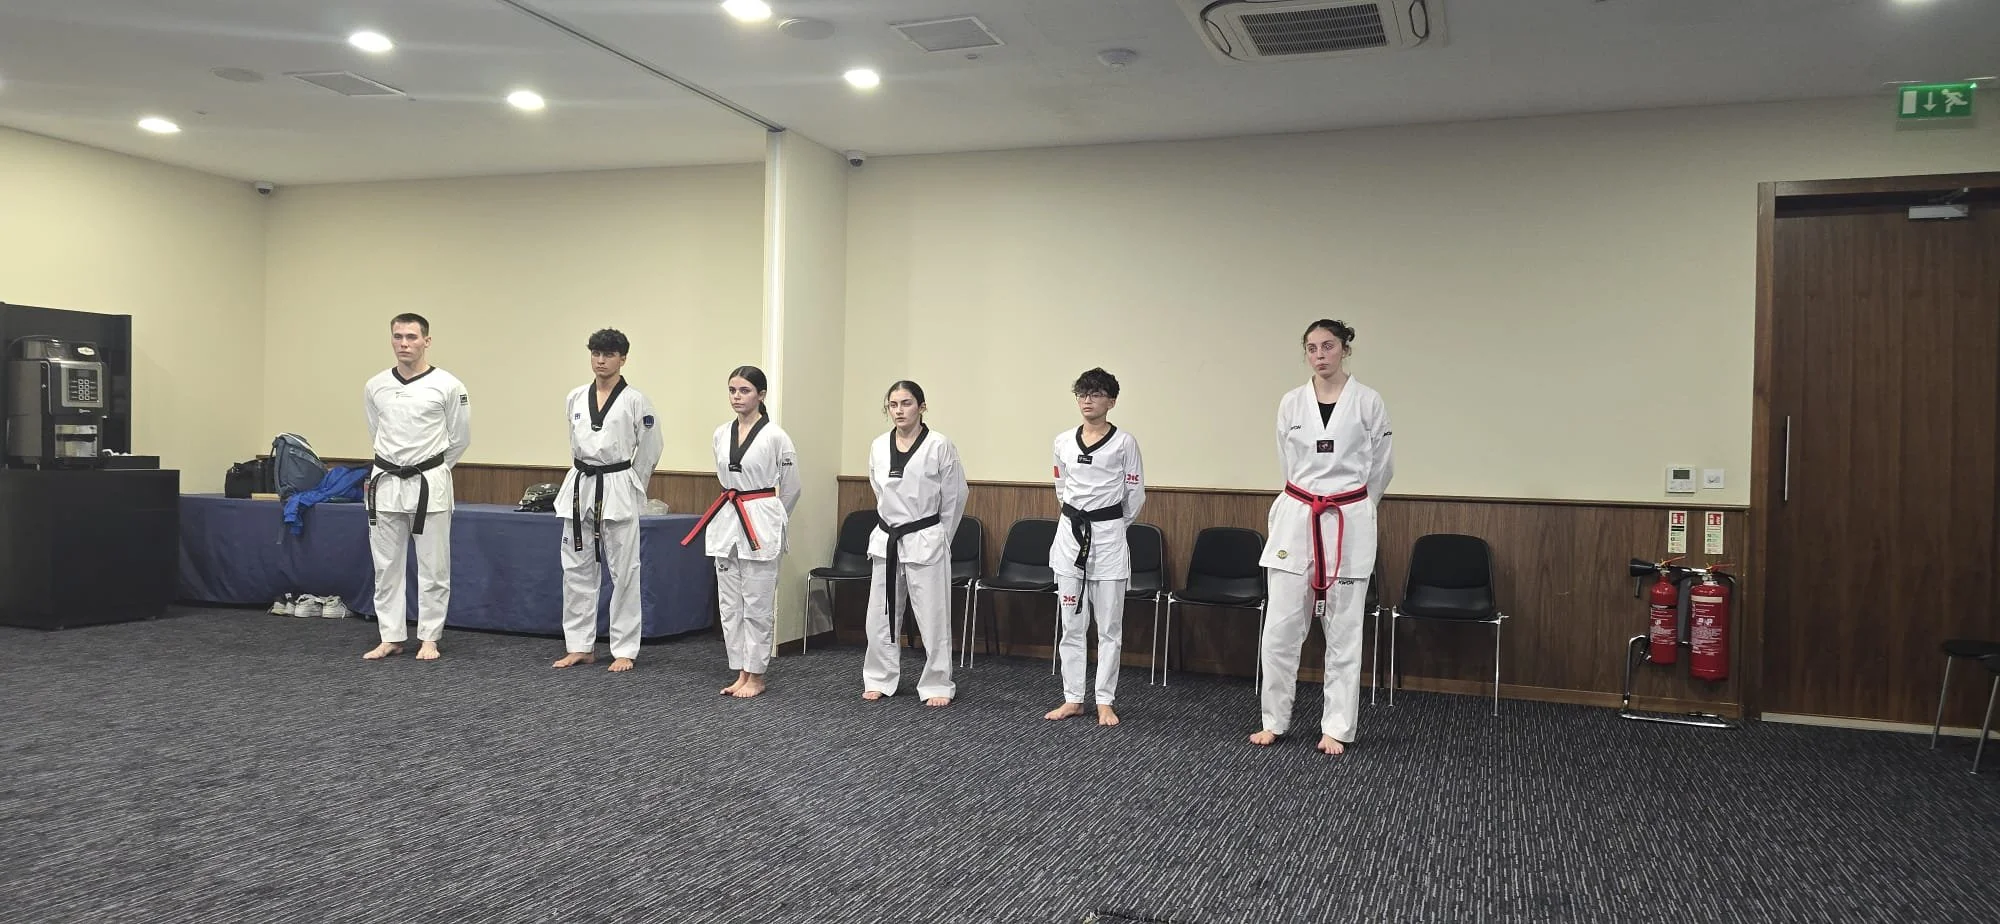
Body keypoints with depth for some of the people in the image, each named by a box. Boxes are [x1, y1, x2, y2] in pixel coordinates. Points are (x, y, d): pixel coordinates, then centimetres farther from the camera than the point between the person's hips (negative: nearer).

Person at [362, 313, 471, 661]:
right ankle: (391, 637, 18)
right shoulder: (375, 386, 3)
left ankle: (429, 638, 13)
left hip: (429, 484, -3)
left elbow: (460, 438, 2)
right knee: (386, 565, 8)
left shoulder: (448, 386, -8)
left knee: (433, 566, 3)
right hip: (385, 484, 4)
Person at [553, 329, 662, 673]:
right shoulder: (575, 398, 7)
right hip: (580, 488, 5)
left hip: (618, 490, -5)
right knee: (576, 569, 8)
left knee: (623, 571, -1)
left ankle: (625, 650, 7)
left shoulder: (635, 401, -5)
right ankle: (580, 646, 18)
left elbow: (649, 450, 1)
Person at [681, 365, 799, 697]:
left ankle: (756, 676, 11)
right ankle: (741, 673, 19)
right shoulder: (721, 434, 7)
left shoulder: (775, 436, -9)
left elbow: (791, 487, 0)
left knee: (757, 604, 0)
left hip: (760, 524, -6)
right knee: (729, 603, 9)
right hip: (726, 522, 6)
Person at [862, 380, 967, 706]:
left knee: (933, 616, 0)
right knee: (881, 615, 11)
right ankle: (880, 680, 25)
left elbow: (954, 497, -2)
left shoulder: (940, 446, -9)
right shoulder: (879, 447, 4)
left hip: (926, 542, -5)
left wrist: (937, 538, 5)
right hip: (887, 540, 5)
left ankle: (937, 685, 12)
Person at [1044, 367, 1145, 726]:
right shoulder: (1063, 441, 5)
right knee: (1071, 624, 8)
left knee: (1109, 626, 2)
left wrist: (1112, 525, 9)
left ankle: (1105, 702, 11)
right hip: (1070, 534, 3)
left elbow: (1136, 494, 2)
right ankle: (1073, 699, 16)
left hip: (1109, 537, -3)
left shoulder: (1124, 442, -4)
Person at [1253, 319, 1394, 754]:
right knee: (1281, 626, 2)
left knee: (1344, 630, 4)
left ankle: (1337, 728, 14)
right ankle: (1274, 721, 16)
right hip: (1296, 520, 2)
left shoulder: (1368, 402, -2)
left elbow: (1380, 468, 8)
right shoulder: (1290, 403, 4)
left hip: (1349, 523, -2)